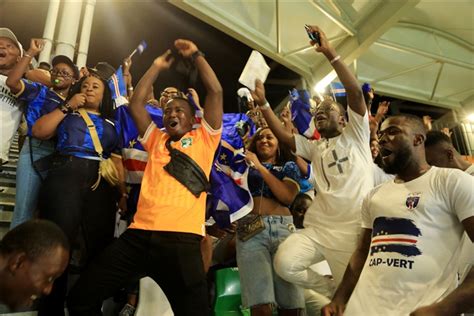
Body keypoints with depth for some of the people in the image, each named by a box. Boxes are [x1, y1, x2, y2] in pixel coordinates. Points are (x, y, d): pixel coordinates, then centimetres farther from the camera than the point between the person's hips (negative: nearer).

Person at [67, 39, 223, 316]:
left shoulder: (204, 138, 14)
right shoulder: (156, 140, 24)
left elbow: (216, 91, 8)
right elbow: (136, 102, 21)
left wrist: (196, 55, 16)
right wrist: (157, 67, 27)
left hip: (182, 238, -4)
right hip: (139, 234, 4)